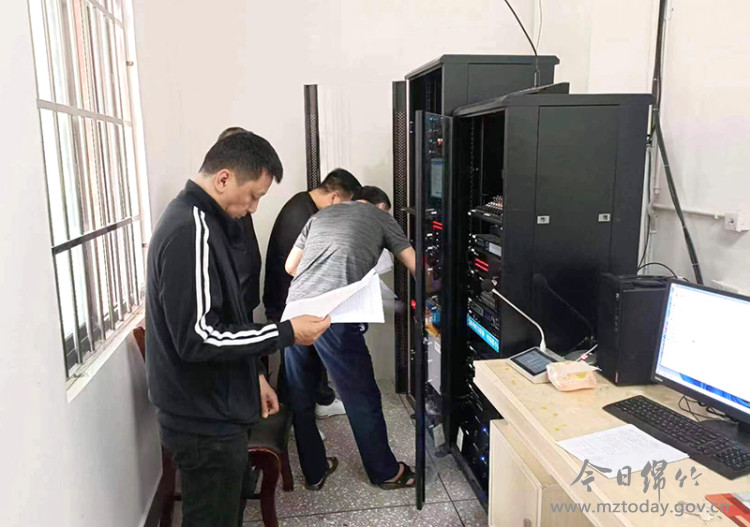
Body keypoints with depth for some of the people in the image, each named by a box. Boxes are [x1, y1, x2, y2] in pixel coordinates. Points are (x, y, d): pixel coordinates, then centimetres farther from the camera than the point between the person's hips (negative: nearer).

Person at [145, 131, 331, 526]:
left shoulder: (196, 220, 10)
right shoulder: (191, 231, -24)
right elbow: (197, 338, -27)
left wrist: (252, 375, 14)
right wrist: (286, 333, -20)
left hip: (213, 412, 10)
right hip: (205, 423, -10)